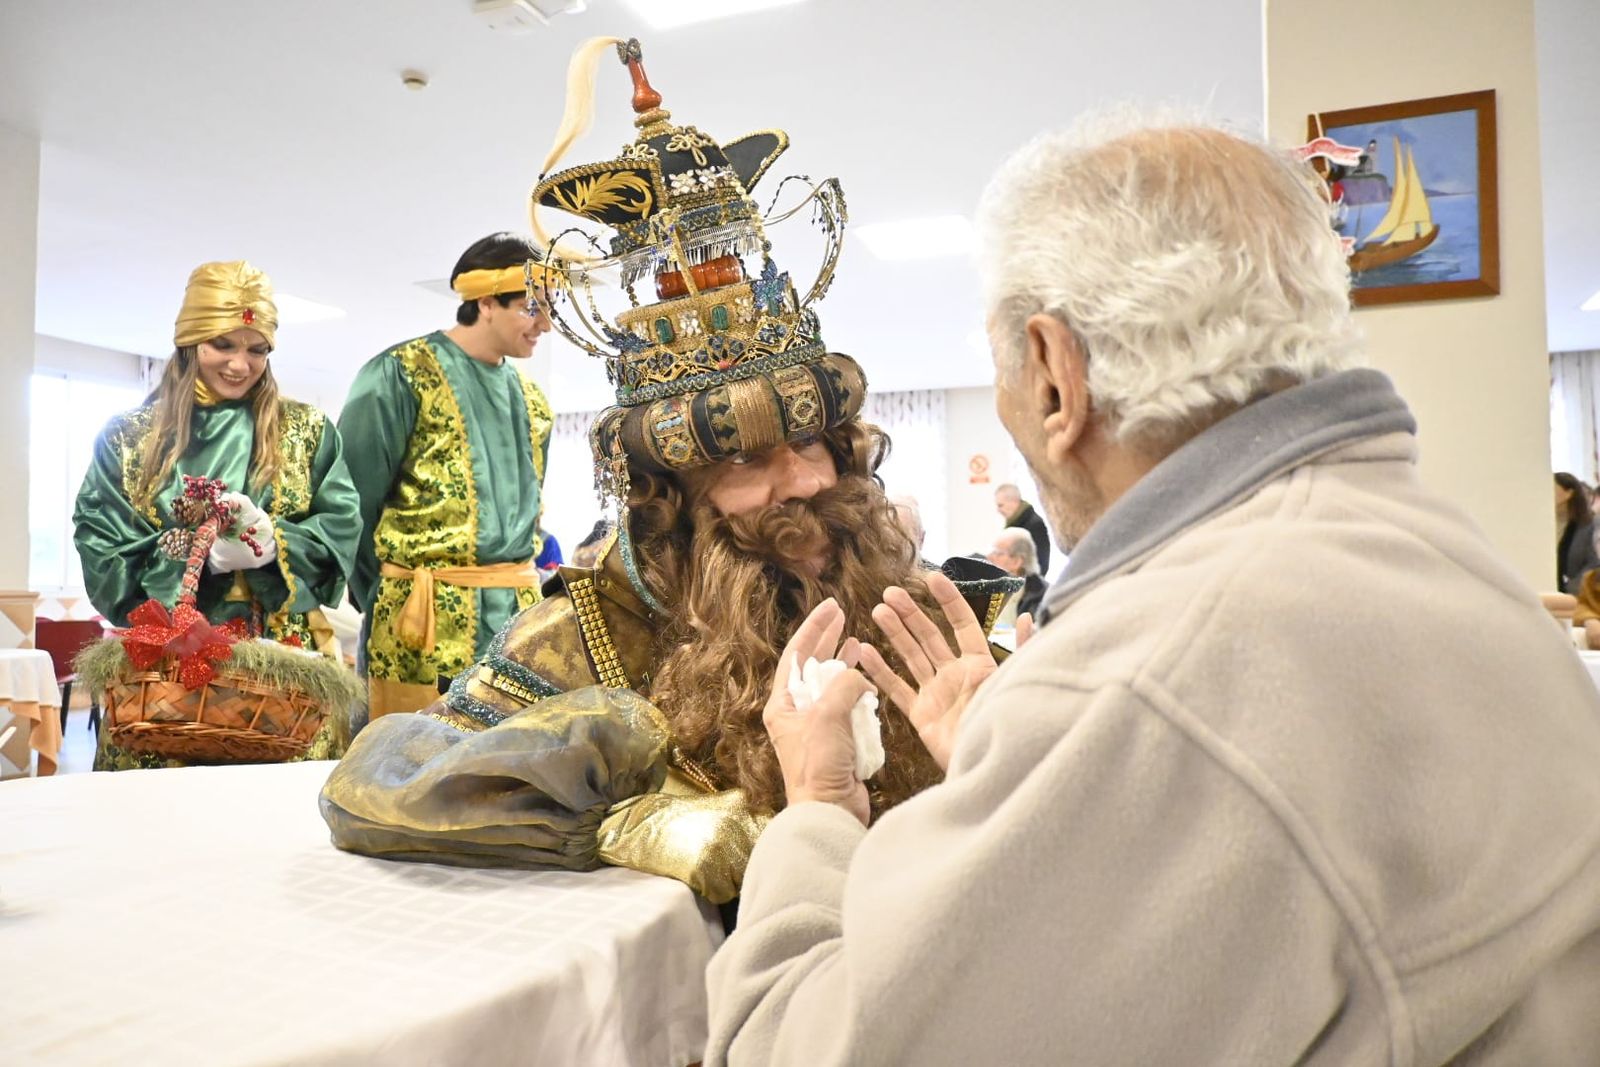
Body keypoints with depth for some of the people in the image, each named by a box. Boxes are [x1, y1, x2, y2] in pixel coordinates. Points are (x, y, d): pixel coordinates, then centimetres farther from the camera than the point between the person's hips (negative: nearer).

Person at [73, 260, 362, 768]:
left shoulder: (307, 431, 8)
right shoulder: (128, 436, 8)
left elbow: (342, 527, 0)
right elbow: (101, 547, 0)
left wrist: (275, 545, -18)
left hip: (280, 658, 0)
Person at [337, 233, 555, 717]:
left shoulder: (531, 400, 15)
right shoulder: (401, 375, -5)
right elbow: (352, 501, -6)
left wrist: (518, 584, 13)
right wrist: (383, 602, -4)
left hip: (519, 621, 6)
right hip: (426, 625, -6)